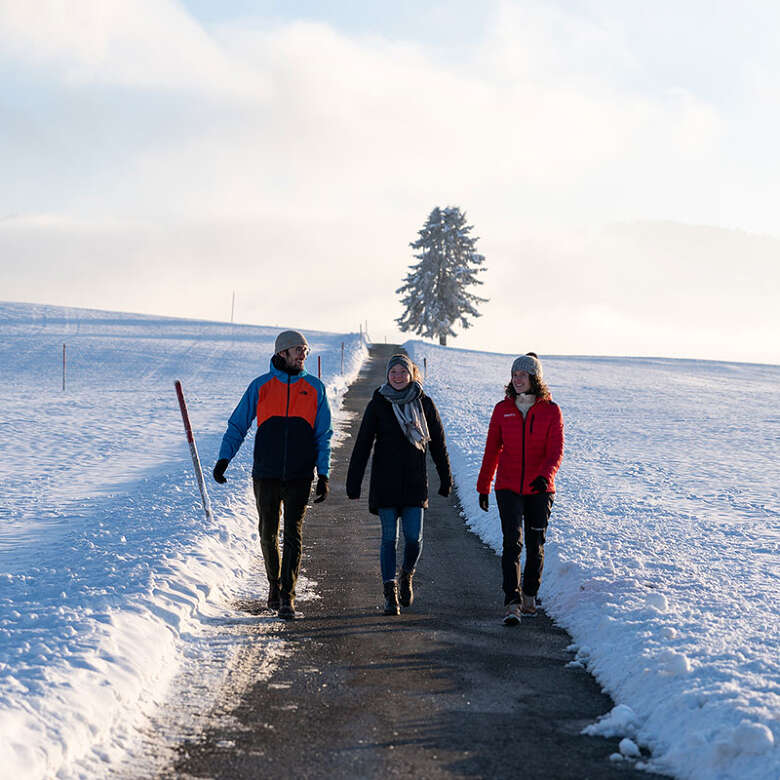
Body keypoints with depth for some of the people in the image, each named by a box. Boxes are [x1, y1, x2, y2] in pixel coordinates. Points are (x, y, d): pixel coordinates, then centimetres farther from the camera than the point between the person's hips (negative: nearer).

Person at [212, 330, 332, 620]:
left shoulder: (315, 388, 5)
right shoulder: (260, 386, 2)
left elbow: (323, 435, 7)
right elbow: (238, 425, 6)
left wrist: (323, 475, 0)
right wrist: (224, 458, -8)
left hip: (299, 476, -1)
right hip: (266, 474, 1)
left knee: (293, 534, -7)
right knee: (268, 534, 10)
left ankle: (287, 596, -6)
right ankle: (274, 584, 29)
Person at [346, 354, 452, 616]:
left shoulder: (424, 403, 4)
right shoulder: (378, 404, 1)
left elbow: (438, 442, 10)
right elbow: (362, 444, 1)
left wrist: (446, 479, 9)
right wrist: (353, 483, -2)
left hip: (415, 481, 1)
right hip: (385, 482, -1)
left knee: (414, 537, -5)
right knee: (389, 537, -3)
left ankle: (407, 575, 24)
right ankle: (390, 593, 2)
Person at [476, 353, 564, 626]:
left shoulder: (551, 411, -2)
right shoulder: (502, 409, 3)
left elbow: (556, 450, -10)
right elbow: (492, 450, 9)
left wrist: (546, 475, -30)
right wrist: (483, 487, 9)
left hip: (539, 489, 0)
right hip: (508, 488, 0)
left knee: (535, 545, 9)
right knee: (512, 542, -12)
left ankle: (530, 595, 30)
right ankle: (512, 603, -17)